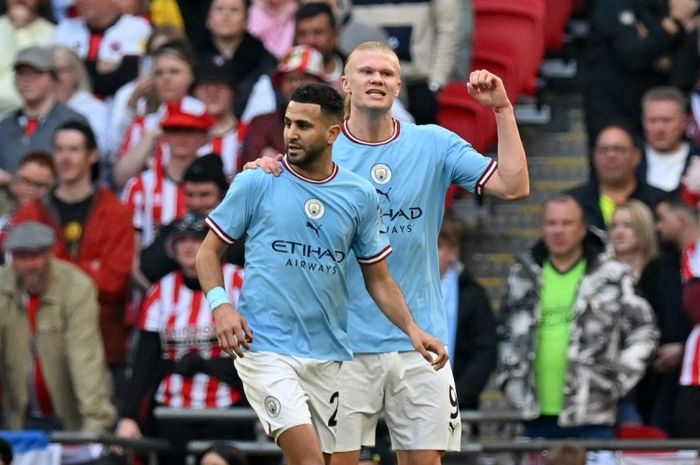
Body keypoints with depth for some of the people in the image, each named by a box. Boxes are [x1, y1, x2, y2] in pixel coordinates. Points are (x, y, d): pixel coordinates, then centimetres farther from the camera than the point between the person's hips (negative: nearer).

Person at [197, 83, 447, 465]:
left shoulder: (360, 196, 8)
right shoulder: (256, 183, 0)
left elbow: (379, 279, 14)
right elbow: (208, 251, 6)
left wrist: (411, 328, -2)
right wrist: (220, 304, -12)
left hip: (330, 355, 4)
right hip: (264, 347, -4)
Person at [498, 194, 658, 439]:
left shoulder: (612, 276, 1)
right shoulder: (523, 276, 12)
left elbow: (643, 331, 4)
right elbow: (507, 334, 24)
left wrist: (619, 381, -3)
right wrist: (508, 379, 13)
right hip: (537, 417, 4)